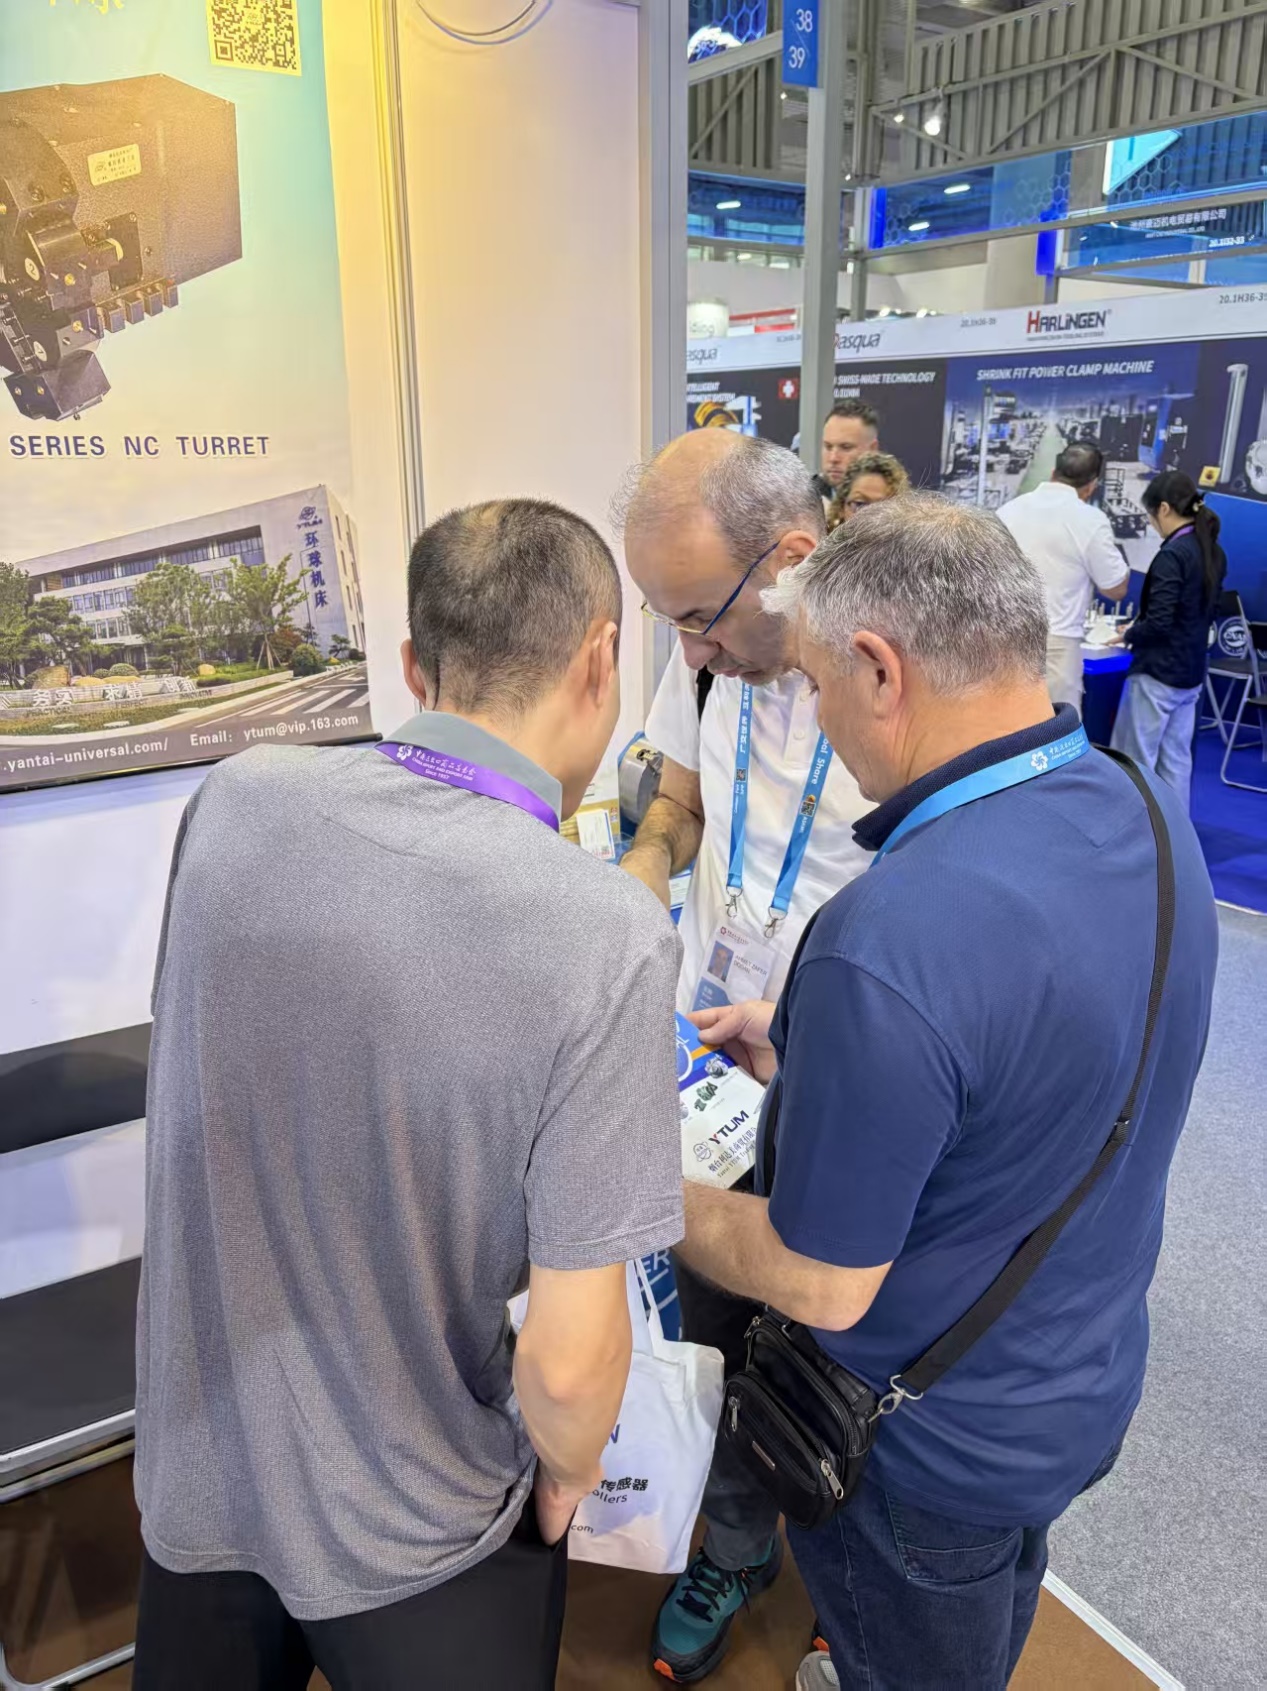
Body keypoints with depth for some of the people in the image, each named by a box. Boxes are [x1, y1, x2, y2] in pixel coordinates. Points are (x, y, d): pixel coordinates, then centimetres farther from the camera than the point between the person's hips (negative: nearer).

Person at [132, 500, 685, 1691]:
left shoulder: (233, 803, -16)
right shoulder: (607, 941, -30)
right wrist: (569, 1479, 0)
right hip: (407, 1538, -4)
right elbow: (569, 1360, -23)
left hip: (191, 1466, 5)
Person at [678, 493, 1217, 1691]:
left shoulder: (887, 943, -39)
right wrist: (809, 1053, 5)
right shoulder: (1149, 817, -11)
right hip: (1088, 1384, 7)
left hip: (934, 1447, -7)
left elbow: (820, 1287, -27)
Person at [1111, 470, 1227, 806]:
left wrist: (1129, 635, -3)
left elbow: (1158, 622, -22)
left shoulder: (1172, 555, -18)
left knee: (1134, 762, 0)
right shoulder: (1214, 552, 9)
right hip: (1191, 671, 9)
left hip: (1159, 672, -9)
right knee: (1176, 759, 13)